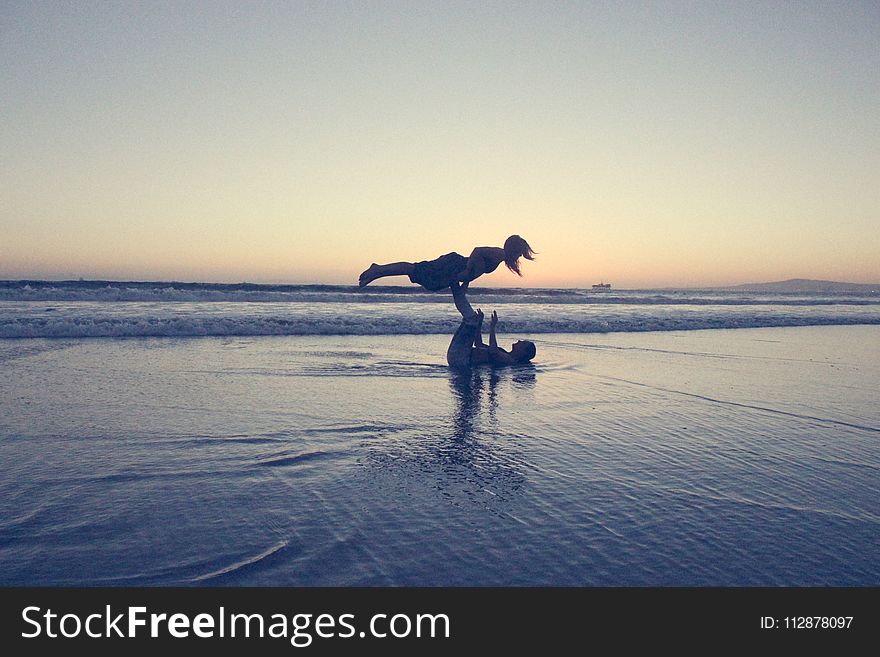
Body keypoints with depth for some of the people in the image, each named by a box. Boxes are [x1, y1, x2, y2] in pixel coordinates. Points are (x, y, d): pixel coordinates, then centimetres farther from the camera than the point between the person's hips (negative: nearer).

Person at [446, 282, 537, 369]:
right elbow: (478, 344, 27)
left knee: (472, 318, -20)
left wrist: (492, 327, -23)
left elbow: (493, 350, -32)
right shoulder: (504, 355, 20)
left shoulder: (510, 360, -11)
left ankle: (458, 292, -4)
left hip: (460, 360, -10)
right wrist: (479, 323, 18)